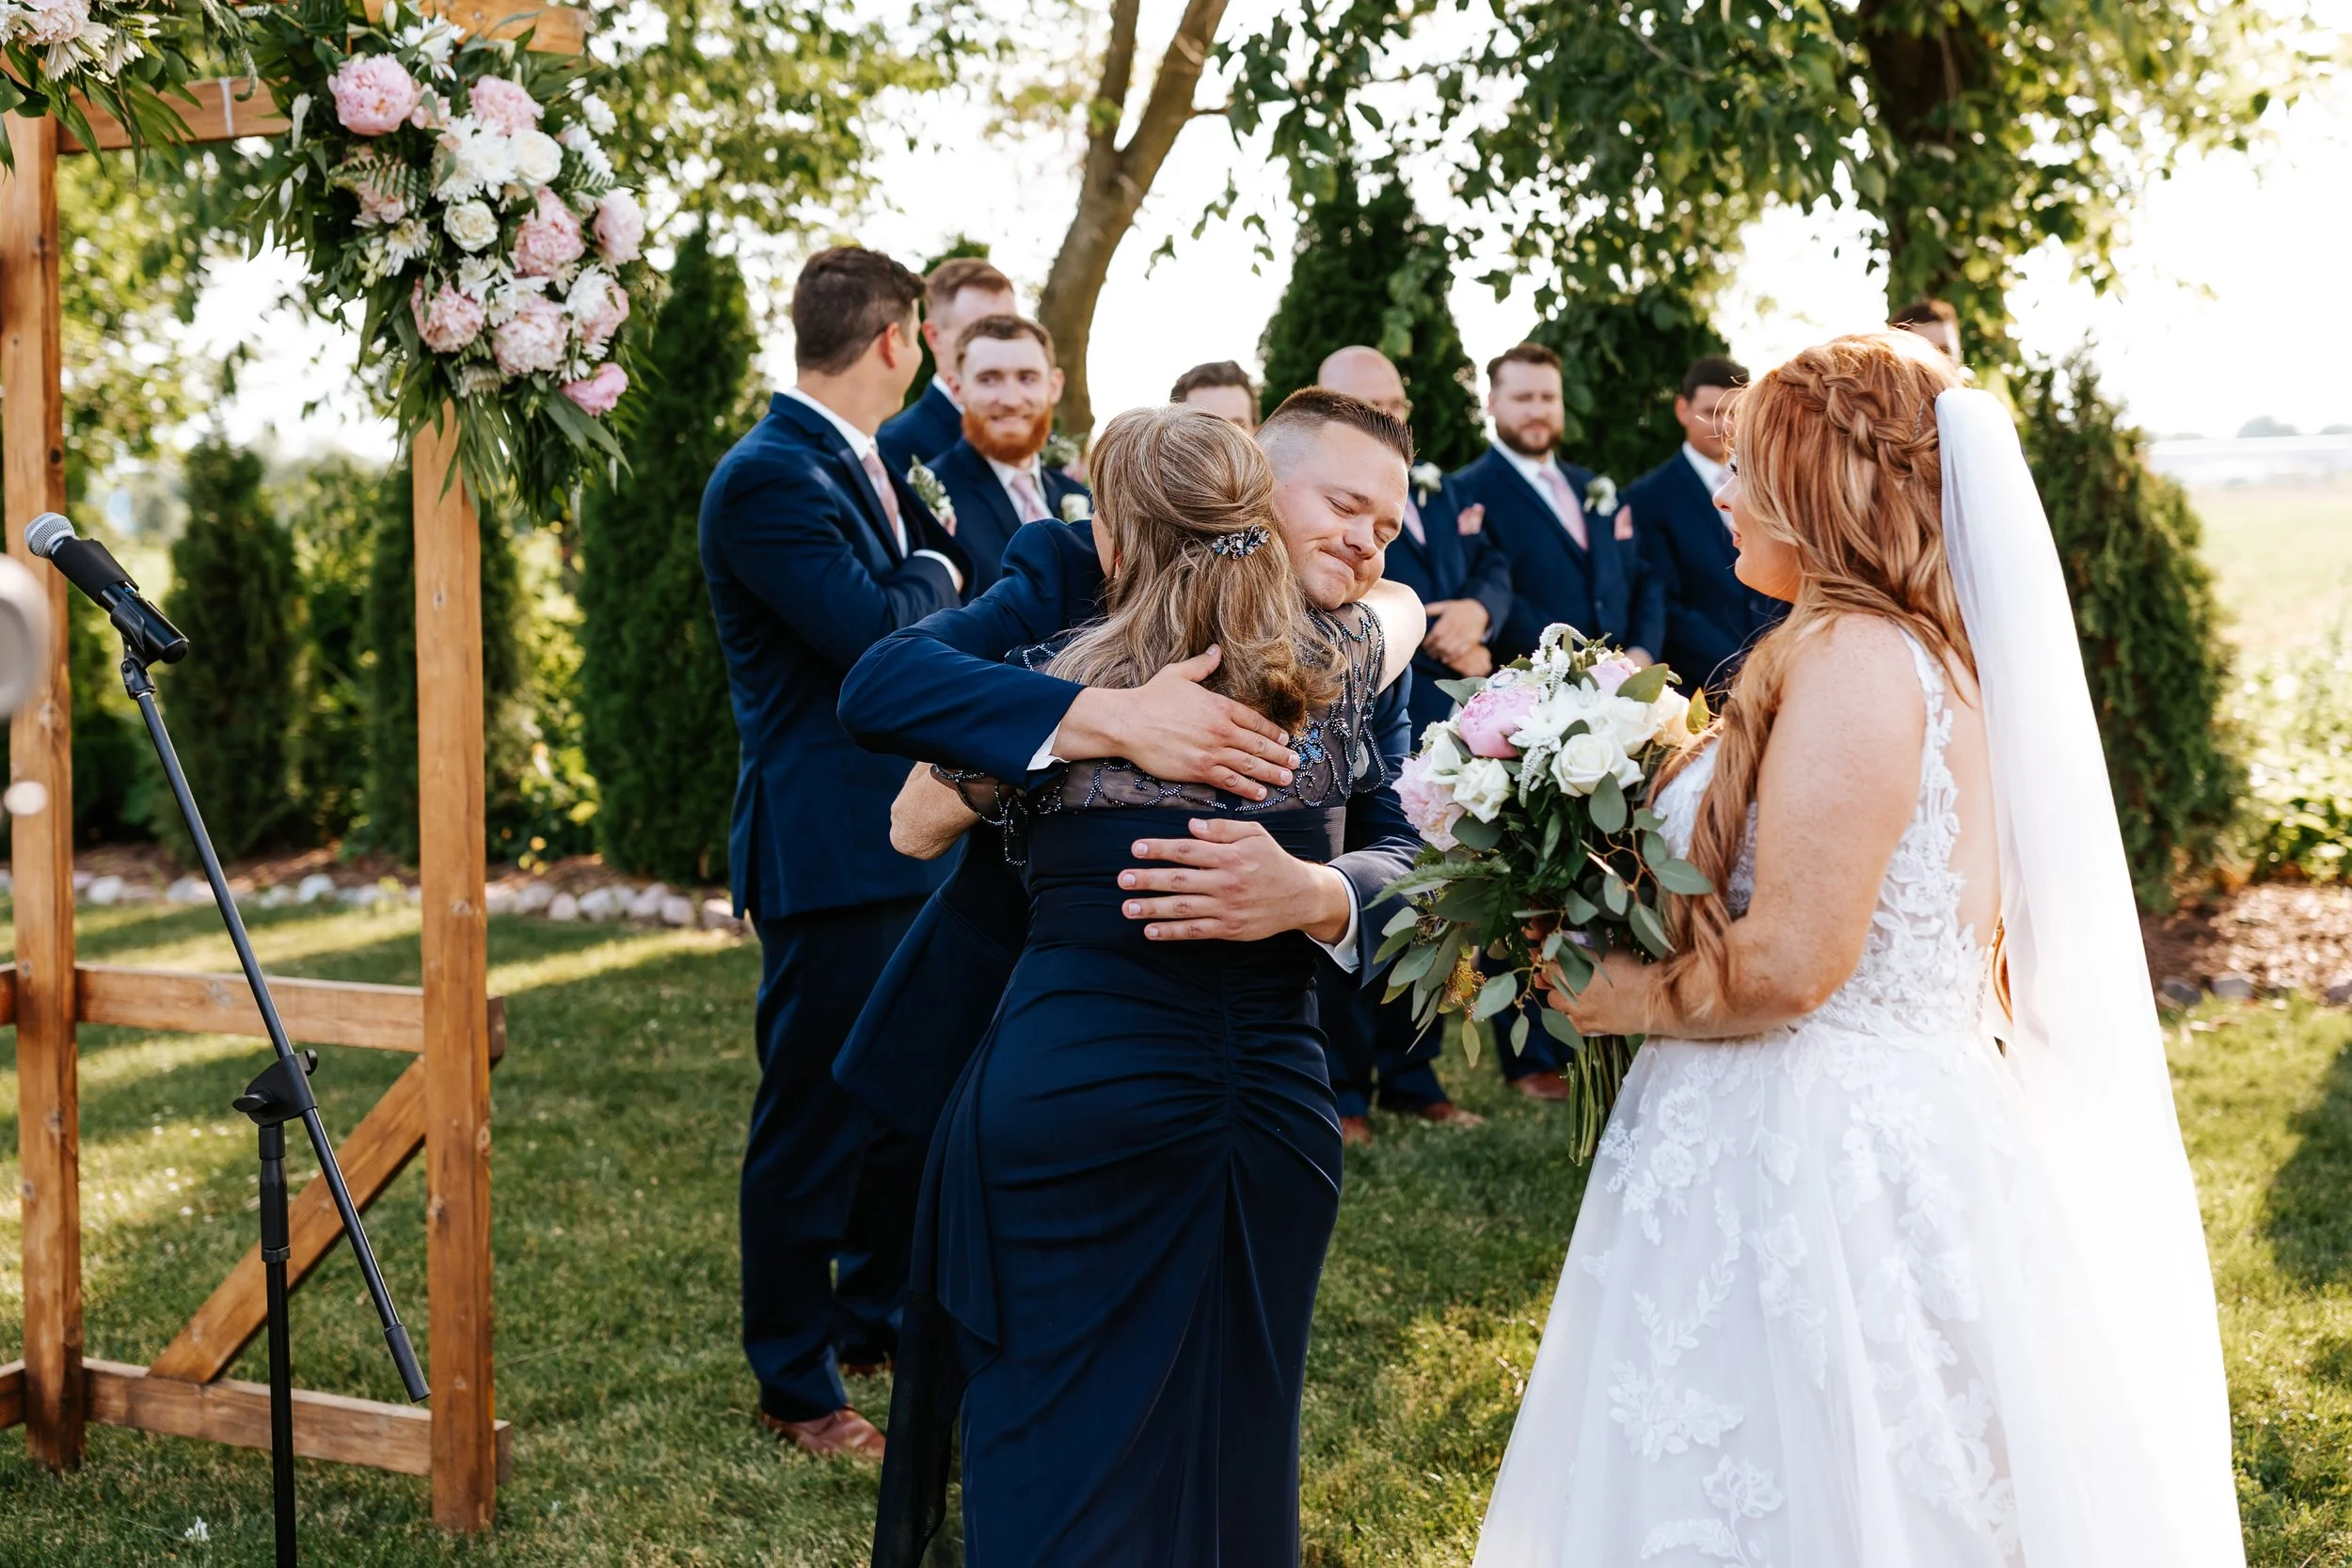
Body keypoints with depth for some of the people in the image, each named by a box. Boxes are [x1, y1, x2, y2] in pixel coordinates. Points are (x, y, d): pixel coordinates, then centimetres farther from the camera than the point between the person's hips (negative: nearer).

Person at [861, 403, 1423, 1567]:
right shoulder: (1328, 675, 2)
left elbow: (913, 832, 14)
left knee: (1059, 1464, 8)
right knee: (1226, 1458, 14)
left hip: (1070, 1107, -2)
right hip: (1272, 1107, 3)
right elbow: (1402, 606, 28)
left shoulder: (1050, 695, -4)